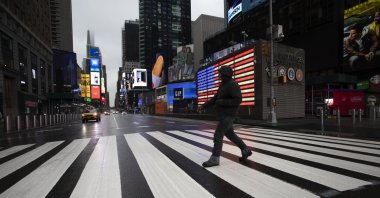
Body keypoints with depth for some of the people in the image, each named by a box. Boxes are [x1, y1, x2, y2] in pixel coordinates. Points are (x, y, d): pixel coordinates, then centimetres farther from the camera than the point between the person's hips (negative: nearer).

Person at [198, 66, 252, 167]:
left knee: (218, 135, -8)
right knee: (230, 134, 18)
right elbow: (215, 99, 16)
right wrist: (204, 106, 8)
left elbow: (237, 100, -22)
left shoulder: (233, 85, -14)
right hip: (223, 114, 10)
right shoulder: (223, 85, 15)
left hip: (228, 115, -10)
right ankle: (246, 150, 31)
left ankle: (214, 159, 2)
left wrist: (222, 102, -20)